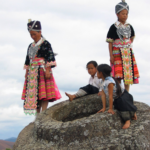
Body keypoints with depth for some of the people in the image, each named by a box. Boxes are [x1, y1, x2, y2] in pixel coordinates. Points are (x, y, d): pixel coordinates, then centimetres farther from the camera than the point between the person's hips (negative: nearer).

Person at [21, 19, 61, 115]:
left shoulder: (45, 44, -4)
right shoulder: (31, 46, 17)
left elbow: (50, 57, -11)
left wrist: (48, 70, -18)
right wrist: (27, 73, 15)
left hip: (42, 71, -7)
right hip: (32, 73, 7)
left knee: (44, 93, -11)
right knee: (33, 94, 5)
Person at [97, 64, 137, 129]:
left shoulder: (109, 82, -32)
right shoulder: (102, 82, -5)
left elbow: (110, 96, -29)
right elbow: (103, 95, -5)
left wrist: (110, 109, -25)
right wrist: (104, 108, -8)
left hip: (123, 96, -10)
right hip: (117, 99, 10)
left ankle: (128, 120, -23)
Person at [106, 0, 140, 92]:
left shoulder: (129, 27, 7)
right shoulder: (114, 27, -6)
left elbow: (132, 37, 27)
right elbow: (110, 42, -7)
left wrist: (129, 45, 12)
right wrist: (111, 55, -12)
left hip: (128, 53, 5)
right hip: (117, 53, -5)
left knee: (128, 74, 6)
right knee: (118, 75, -8)